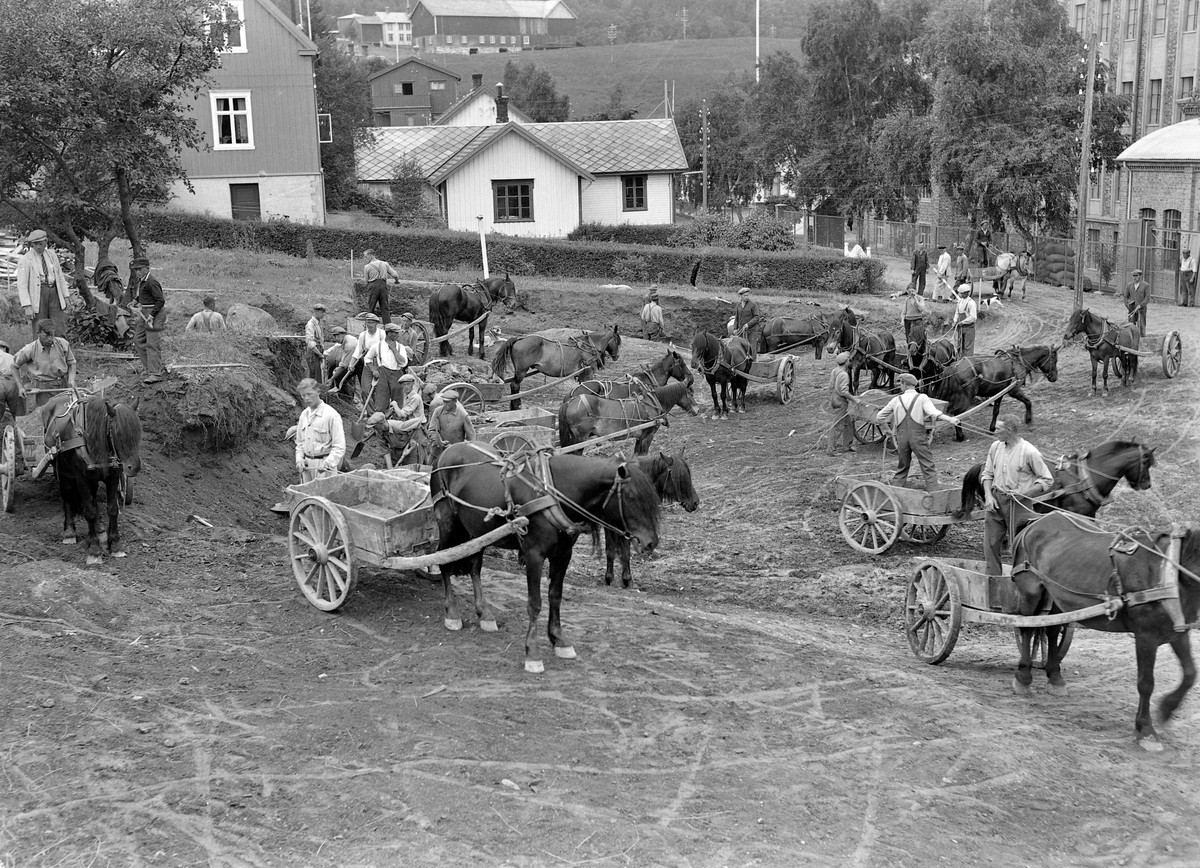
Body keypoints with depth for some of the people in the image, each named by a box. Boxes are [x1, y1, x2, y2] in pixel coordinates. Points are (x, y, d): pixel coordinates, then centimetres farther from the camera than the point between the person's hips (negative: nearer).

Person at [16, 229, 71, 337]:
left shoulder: (52, 255, 9)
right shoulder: (25, 259, -6)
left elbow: (60, 276, 17)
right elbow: (22, 285, -10)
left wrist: (65, 297, 13)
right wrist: (27, 307, -17)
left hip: (54, 293, 4)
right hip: (37, 295, -4)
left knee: (60, 330, -3)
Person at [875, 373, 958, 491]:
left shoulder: (896, 400, 9)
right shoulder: (922, 398, 1)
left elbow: (879, 418, 14)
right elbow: (933, 412, -17)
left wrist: (888, 430, 24)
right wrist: (949, 419, -24)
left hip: (901, 437, 3)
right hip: (918, 436, -3)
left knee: (902, 467, 17)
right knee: (928, 467, 1)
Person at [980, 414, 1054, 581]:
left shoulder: (1029, 452, -14)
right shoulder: (996, 447, 3)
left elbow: (1047, 481, -8)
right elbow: (987, 474, 11)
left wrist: (1024, 494, -18)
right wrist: (988, 495, -5)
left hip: (1018, 504, -5)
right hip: (995, 501, 5)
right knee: (990, 544, 9)